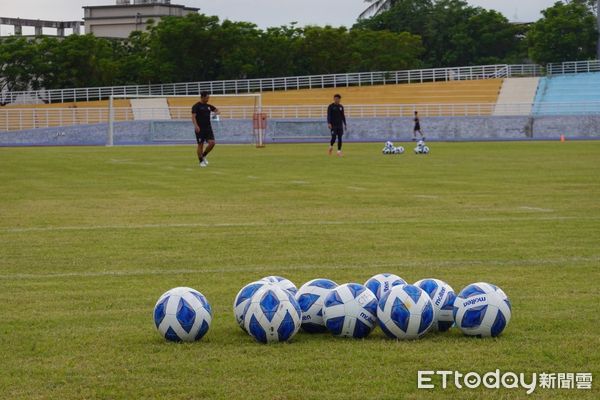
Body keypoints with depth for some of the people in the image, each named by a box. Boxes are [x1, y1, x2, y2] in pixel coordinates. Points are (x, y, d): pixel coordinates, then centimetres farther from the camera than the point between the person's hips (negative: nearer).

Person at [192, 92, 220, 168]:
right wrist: (196, 126, -31)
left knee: (212, 143, -6)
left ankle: (204, 156, 15)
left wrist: (216, 112, -1)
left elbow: (216, 110, 25)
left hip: (208, 128, 6)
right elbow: (193, 116, -16)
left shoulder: (208, 106, 11)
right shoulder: (196, 106, -7)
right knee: (200, 145, -1)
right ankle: (201, 161, 10)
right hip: (200, 129, -5)